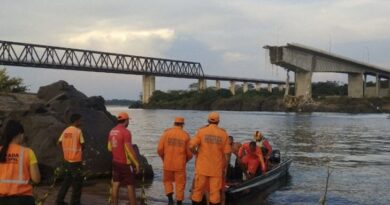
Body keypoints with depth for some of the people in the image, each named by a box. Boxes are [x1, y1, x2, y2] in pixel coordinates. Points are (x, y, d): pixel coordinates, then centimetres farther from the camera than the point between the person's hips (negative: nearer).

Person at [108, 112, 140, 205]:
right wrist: (137, 163, -14)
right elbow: (130, 150, -21)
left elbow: (109, 148, 13)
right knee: (130, 185, 1)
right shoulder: (126, 132, -19)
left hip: (115, 162, 7)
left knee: (116, 184, 10)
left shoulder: (112, 131, 5)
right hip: (126, 163, -7)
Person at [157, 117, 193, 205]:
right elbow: (189, 153, -3)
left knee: (167, 181, 19)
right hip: (180, 165, -1)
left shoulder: (166, 133, -2)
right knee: (180, 184, 11)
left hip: (168, 164, 1)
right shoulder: (185, 135, -3)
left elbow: (160, 149, -5)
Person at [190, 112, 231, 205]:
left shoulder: (201, 131, -4)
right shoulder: (223, 134, -1)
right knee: (215, 192, 5)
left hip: (202, 167, 0)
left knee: (198, 190, 9)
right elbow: (226, 153, -1)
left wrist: (196, 152, 7)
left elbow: (191, 146, -13)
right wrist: (224, 168, 10)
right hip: (216, 169, 0)